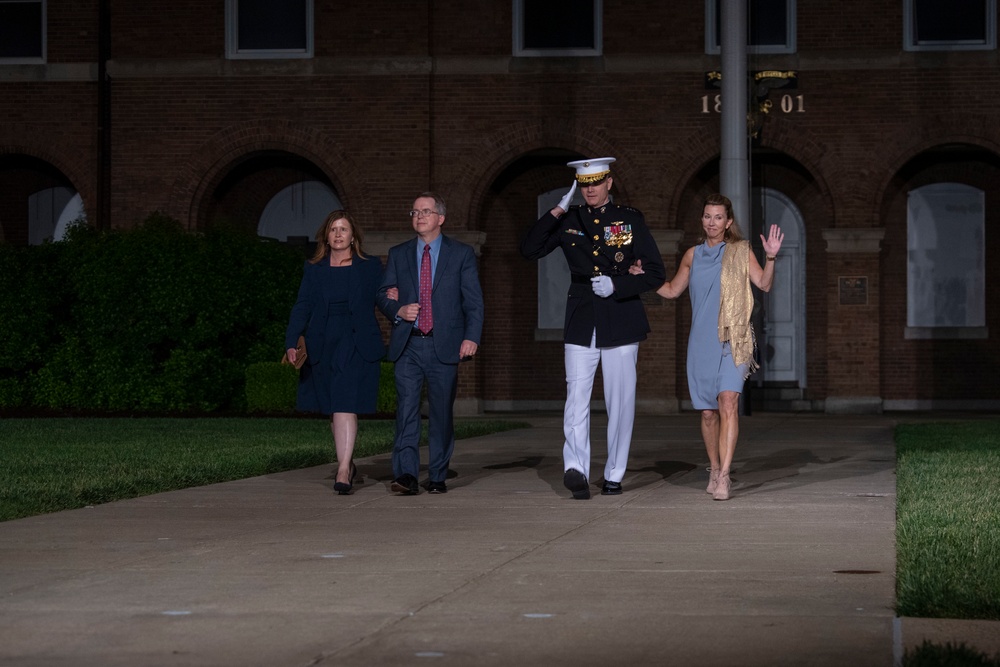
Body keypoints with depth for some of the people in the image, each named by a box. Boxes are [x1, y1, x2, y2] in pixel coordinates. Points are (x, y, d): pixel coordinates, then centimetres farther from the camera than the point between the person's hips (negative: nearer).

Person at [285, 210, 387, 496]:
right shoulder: (313, 269, 9)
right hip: (323, 345, 3)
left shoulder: (370, 267, 6)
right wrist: (291, 343, -9)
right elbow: (302, 307, 2)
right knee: (332, 410, 9)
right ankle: (347, 463, 25)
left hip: (356, 346, -3)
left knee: (345, 405, -14)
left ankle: (343, 471, -17)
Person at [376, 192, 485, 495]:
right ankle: (406, 475, -15)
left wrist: (471, 336, -11)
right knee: (406, 408, -10)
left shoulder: (462, 254, 7)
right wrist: (398, 310, -8)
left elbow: (474, 302, 2)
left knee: (442, 413, 3)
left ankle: (437, 477, 10)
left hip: (444, 346, -1)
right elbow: (383, 296, 14)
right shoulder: (398, 254, 13)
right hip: (408, 346, 1)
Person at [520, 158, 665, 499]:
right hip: (581, 323, 1)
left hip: (621, 322, 0)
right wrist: (557, 211, -5)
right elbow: (529, 249, 1)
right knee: (576, 397, -14)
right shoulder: (569, 221, 8)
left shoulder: (630, 219, 4)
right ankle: (575, 468, -25)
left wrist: (617, 286, -13)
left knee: (620, 402, 3)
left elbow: (655, 273, 2)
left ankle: (614, 475, 13)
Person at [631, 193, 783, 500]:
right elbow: (672, 290, 24)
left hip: (732, 340, -3)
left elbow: (764, 284, -3)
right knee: (708, 411, 5)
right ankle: (715, 469, 24)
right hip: (701, 342, 3)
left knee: (728, 401, -19)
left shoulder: (740, 251, 4)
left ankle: (724, 476, -24)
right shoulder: (693, 255, 13)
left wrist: (770, 258, -19)